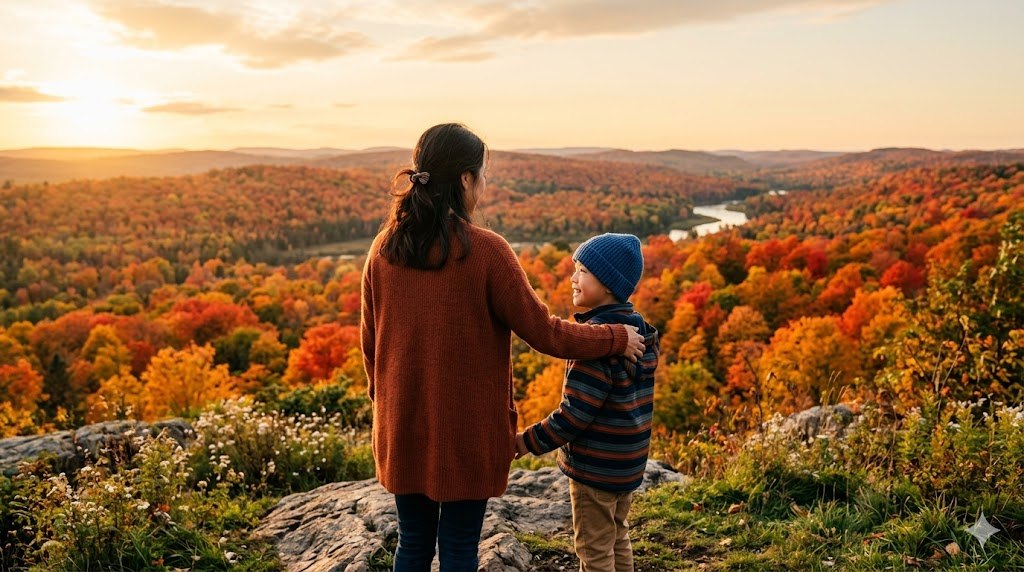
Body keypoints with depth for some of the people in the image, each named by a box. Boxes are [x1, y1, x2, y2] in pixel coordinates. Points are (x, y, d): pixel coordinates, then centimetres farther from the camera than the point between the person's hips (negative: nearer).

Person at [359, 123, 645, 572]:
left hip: (402, 427, 5)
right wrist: (617, 338, 1)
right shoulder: (485, 251, -17)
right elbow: (543, 332, -13)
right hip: (466, 430, -4)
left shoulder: (385, 247, -3)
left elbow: (370, 340, 6)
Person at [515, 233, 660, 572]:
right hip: (628, 464, 9)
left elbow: (576, 412, -25)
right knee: (618, 541, 22)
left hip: (595, 467, -9)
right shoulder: (642, 334, 3)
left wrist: (529, 441, -15)